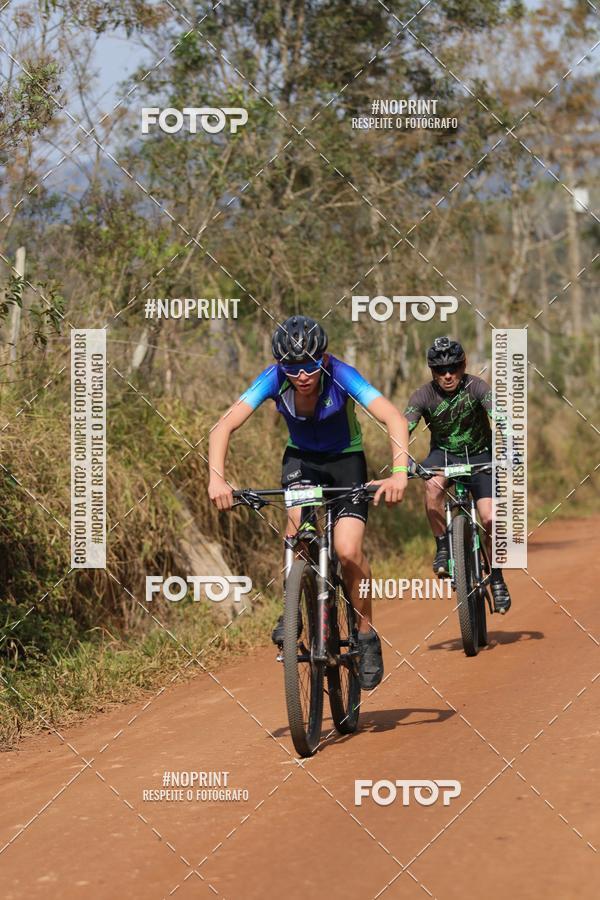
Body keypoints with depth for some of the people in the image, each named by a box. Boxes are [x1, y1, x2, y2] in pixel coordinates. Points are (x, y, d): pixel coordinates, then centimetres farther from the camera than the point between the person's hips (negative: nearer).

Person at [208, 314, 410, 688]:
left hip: (346, 459, -2)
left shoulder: (340, 375, -30)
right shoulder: (274, 379, -25)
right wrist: (217, 478, -46)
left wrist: (399, 472, -55)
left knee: (348, 550, -19)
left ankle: (367, 633, 3)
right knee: (298, 520, -29)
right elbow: (225, 425, -31)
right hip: (301, 457, 2)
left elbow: (395, 418, -40)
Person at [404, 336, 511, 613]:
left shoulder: (476, 387, -21)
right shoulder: (423, 396, -17)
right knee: (433, 485, -35)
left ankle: (497, 579, 6)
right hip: (443, 454, 1)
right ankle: (443, 547, -15)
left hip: (479, 455, -1)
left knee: (490, 519, -16)